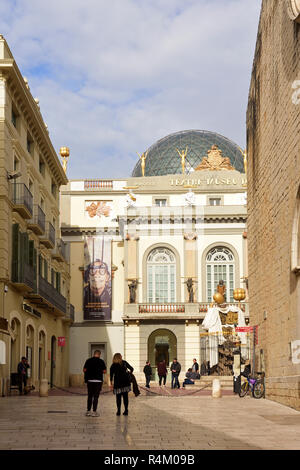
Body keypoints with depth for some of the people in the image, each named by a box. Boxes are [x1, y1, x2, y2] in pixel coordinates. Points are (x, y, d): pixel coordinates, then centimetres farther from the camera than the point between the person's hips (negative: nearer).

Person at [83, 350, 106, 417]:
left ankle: (88, 411, 12)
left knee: (90, 396, 12)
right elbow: (104, 371, -4)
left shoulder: (88, 361, 2)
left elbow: (84, 370, 2)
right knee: (96, 396, 1)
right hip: (98, 381, -3)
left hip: (89, 380, 3)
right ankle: (94, 411, -1)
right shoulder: (101, 361, -4)